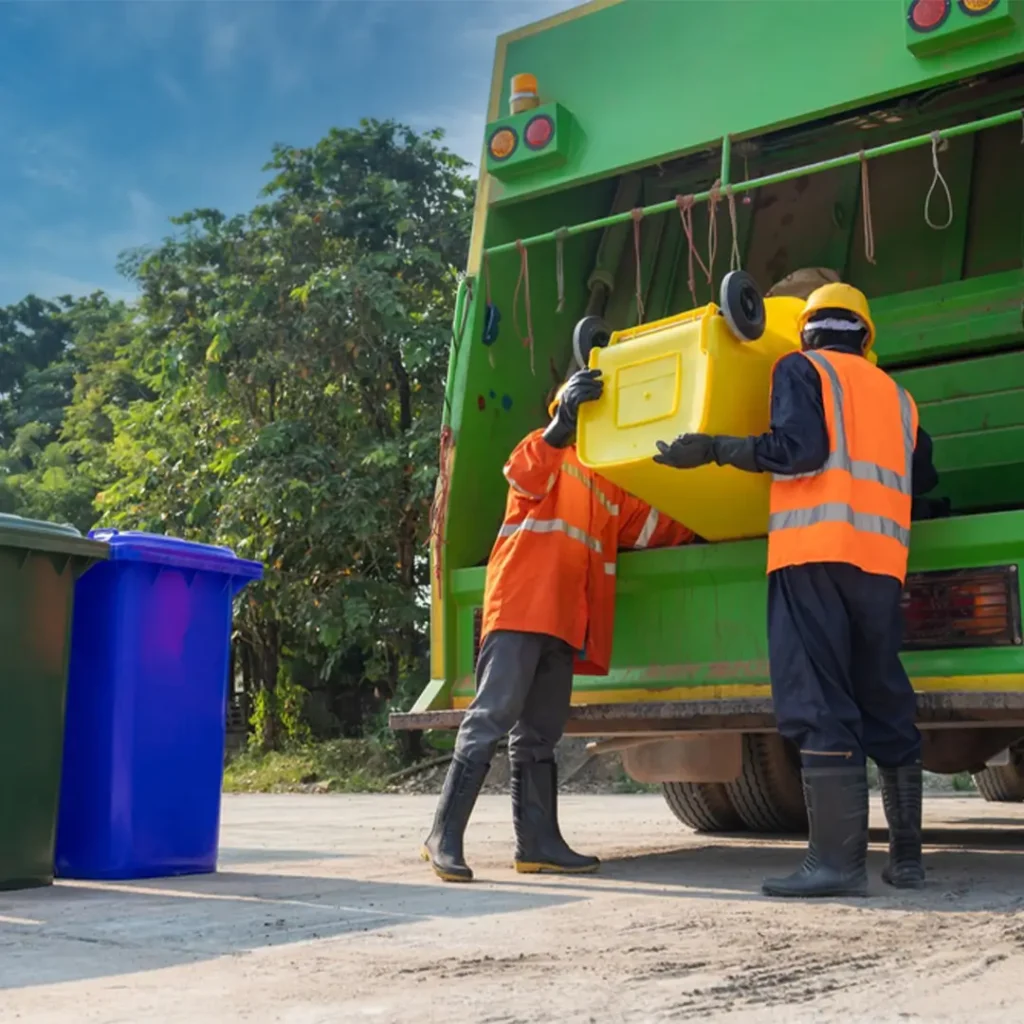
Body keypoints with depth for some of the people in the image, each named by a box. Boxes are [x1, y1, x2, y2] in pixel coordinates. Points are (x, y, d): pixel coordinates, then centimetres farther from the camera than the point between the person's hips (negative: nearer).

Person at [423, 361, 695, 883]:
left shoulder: (611, 490, 27)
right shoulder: (549, 456, 5)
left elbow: (654, 527, 25)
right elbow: (524, 475, -18)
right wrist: (561, 425, -35)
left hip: (563, 624, 8)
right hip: (521, 609, -8)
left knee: (539, 736, 10)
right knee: (491, 718, -13)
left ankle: (538, 843, 13)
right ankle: (444, 837, -12)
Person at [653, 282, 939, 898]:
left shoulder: (801, 369, 7)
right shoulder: (897, 395, 25)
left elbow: (799, 449, -9)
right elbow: (923, 479, 27)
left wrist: (714, 449, -3)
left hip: (815, 551, -6)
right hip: (882, 558, 6)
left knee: (821, 707, -9)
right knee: (887, 705, 11)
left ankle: (838, 862, -14)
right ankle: (907, 859, 14)